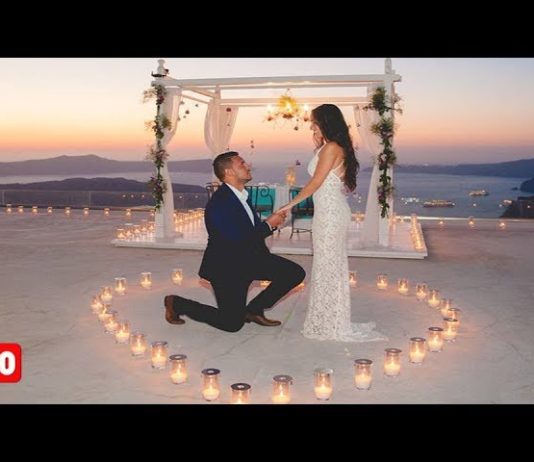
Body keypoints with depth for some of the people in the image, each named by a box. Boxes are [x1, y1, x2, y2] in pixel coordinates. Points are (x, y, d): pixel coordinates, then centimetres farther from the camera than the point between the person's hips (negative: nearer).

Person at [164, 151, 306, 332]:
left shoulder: (240, 195, 3)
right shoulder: (219, 203, -25)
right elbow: (236, 240, -28)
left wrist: (273, 221, -8)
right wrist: (268, 225, -19)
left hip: (249, 260, 8)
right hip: (226, 268, -8)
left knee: (295, 273, -1)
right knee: (232, 324, -2)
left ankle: (254, 309, 13)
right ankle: (177, 303, 14)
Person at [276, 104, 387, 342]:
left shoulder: (331, 147, -14)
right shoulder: (335, 147, 15)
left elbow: (315, 182, -16)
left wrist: (290, 204, -9)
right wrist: (317, 146, 15)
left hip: (330, 213, -10)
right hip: (330, 211, 10)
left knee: (328, 265, -2)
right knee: (329, 265, 14)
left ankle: (335, 325, 9)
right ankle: (331, 321, 24)